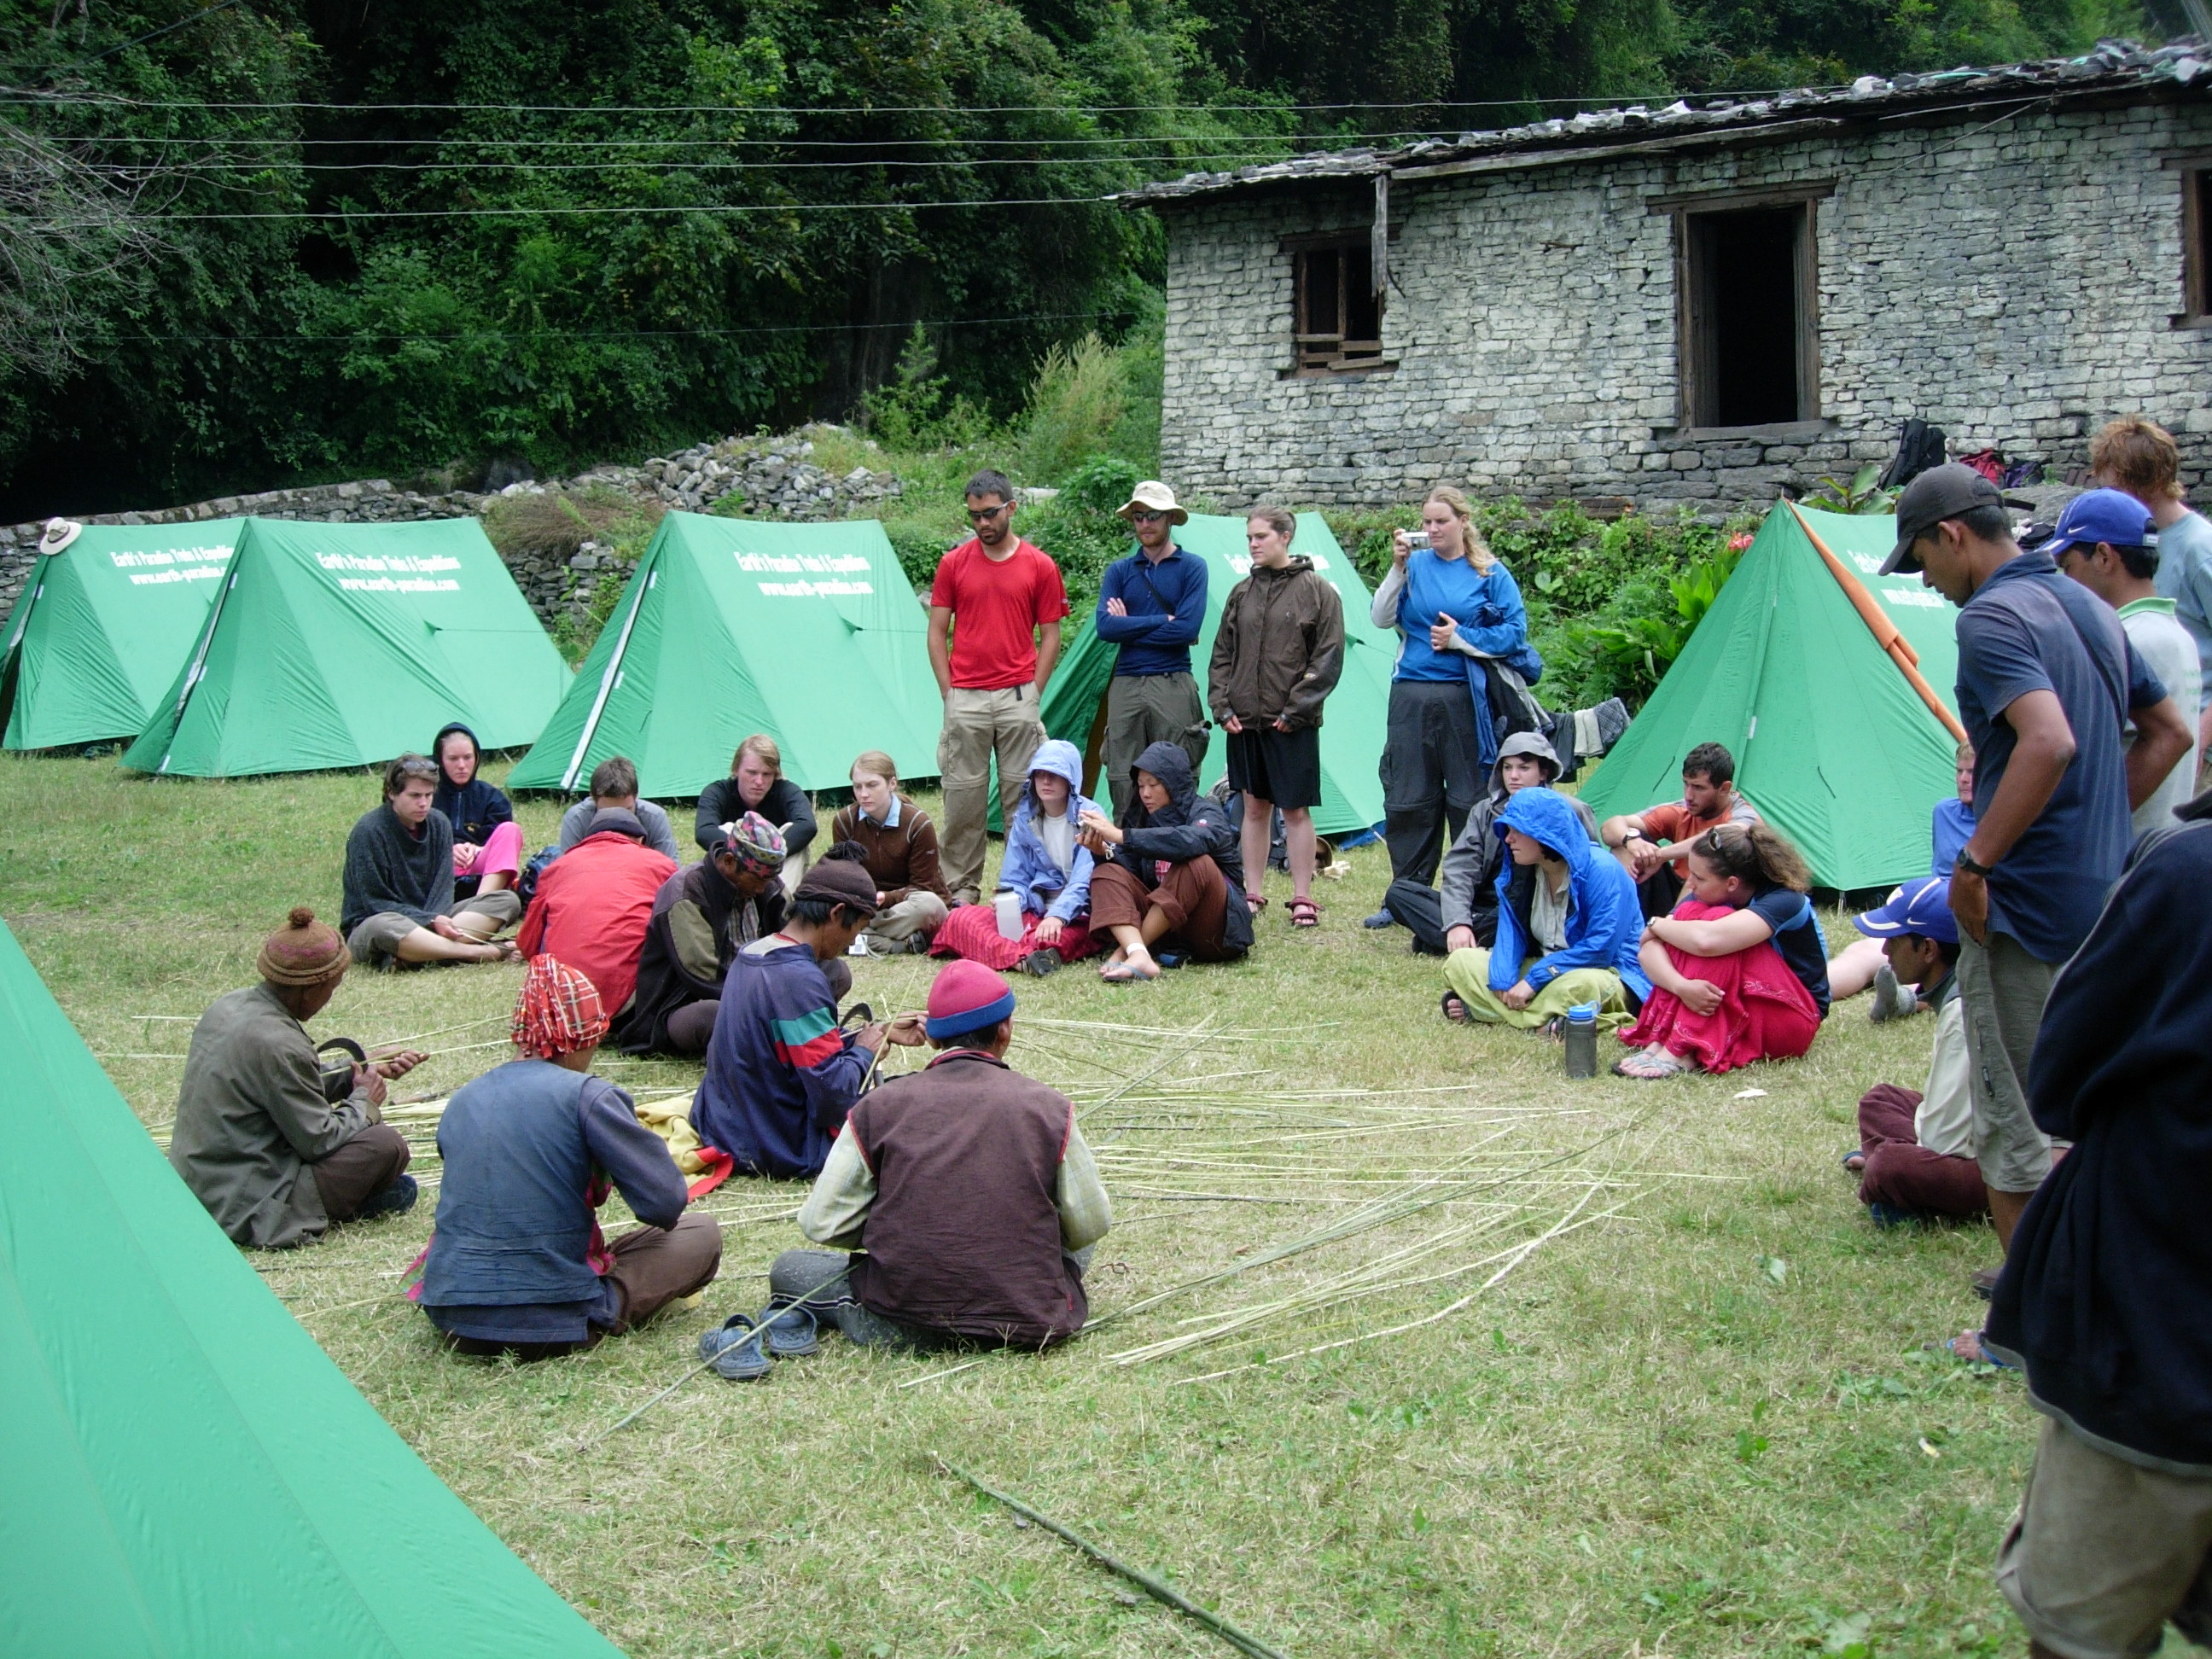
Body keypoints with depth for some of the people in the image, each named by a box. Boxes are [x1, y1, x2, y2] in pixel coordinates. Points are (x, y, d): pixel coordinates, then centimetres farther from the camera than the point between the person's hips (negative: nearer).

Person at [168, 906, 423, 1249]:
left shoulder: (226, 1006, 4)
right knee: (386, 1145, -14)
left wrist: (369, 1071, 20)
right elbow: (319, 1140, -18)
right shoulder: (277, 1044, -25)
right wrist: (364, 1101, 1)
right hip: (243, 1212, -10)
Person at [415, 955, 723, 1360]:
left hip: (453, 1321, 5)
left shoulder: (462, 1100, 8)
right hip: (550, 1324, -5)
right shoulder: (586, 1095, -11)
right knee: (701, 1235, 10)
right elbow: (665, 1205, -12)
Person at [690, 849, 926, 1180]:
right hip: (787, 1150, -9)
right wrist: (865, 1051, -7)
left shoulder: (748, 955, 4)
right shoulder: (800, 979, -25)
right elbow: (832, 1088, -26)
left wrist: (879, 1033, 12)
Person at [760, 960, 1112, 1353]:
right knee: (1080, 1239, 30)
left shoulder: (878, 1107, -1)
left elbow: (822, 1224, -3)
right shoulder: (1048, 1107, -2)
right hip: (1029, 1325, 1)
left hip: (903, 1324, -1)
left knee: (790, 1269, 24)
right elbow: (1089, 1225, 2)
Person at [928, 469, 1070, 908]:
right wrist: (949, 692, 1)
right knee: (963, 797, 3)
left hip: (1019, 697, -1)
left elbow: (1050, 636, 6)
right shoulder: (953, 564, 7)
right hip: (965, 699, 1)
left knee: (1022, 796, 2)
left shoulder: (1040, 566, 4)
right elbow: (937, 632, 9)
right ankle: (961, 887, 12)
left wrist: (1033, 694, -1)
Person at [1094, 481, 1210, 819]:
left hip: (1173, 687, -3)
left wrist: (1130, 626, -5)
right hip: (1126, 686, 3)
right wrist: (1162, 621, -8)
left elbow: (1188, 629, -10)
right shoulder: (1118, 571, 12)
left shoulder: (1191, 567, 4)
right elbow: (1104, 627, -4)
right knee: (1122, 782, 2)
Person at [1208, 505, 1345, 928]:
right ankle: (1252, 895, 17)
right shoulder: (1242, 593, 12)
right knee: (1254, 806, 10)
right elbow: (1222, 654, 15)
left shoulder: (1316, 591, -2)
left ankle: (1303, 898, 7)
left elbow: (1328, 659, -6)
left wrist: (1296, 708, -11)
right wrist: (1222, 705, 2)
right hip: (1245, 720, 5)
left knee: (1295, 809, -1)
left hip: (1293, 724, -4)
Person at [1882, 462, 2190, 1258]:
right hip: (2099, 895, 9)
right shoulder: (2089, 608, 13)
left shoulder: (1992, 616, -15)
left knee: (2012, 1126, 0)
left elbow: (2049, 741, -30)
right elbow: (2169, 732, 20)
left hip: (2024, 904, -9)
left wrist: (1975, 862, -23)